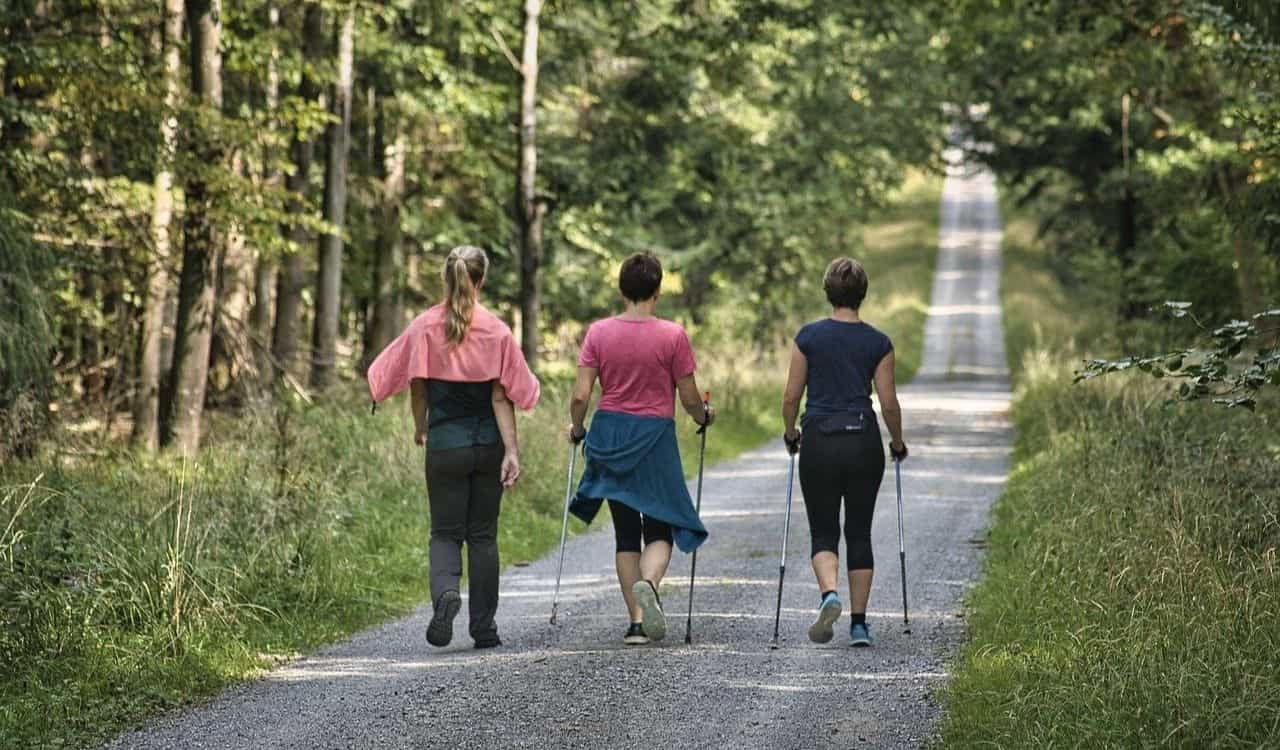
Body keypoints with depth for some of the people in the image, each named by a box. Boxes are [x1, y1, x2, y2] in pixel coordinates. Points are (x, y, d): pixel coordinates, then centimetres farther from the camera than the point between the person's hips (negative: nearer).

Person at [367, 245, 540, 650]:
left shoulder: (425, 327, -5)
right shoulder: (496, 330, -6)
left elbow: (418, 387, 0)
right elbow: (501, 397, -7)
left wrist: (421, 429, 18)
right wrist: (512, 450, -7)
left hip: (444, 445, 0)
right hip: (487, 444, 1)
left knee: (446, 533, 8)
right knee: (483, 536, 11)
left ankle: (445, 591, -22)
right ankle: (483, 626, 12)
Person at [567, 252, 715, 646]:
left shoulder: (598, 332, -3)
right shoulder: (672, 335, -9)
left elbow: (580, 395, -5)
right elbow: (689, 397, -4)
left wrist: (576, 429, 13)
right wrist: (704, 416, 18)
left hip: (610, 434, 3)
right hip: (655, 437, -3)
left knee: (625, 532, 12)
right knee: (660, 529, 8)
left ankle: (637, 623, 10)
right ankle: (648, 583, -24)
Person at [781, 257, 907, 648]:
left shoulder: (809, 336, -2)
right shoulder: (878, 343, -1)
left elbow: (791, 396, 0)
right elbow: (889, 403, 0)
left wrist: (790, 433, 18)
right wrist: (898, 443, 17)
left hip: (819, 442, -1)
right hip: (863, 442, 1)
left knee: (823, 532, 7)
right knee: (860, 533, 11)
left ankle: (829, 593, -22)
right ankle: (859, 623, 9)